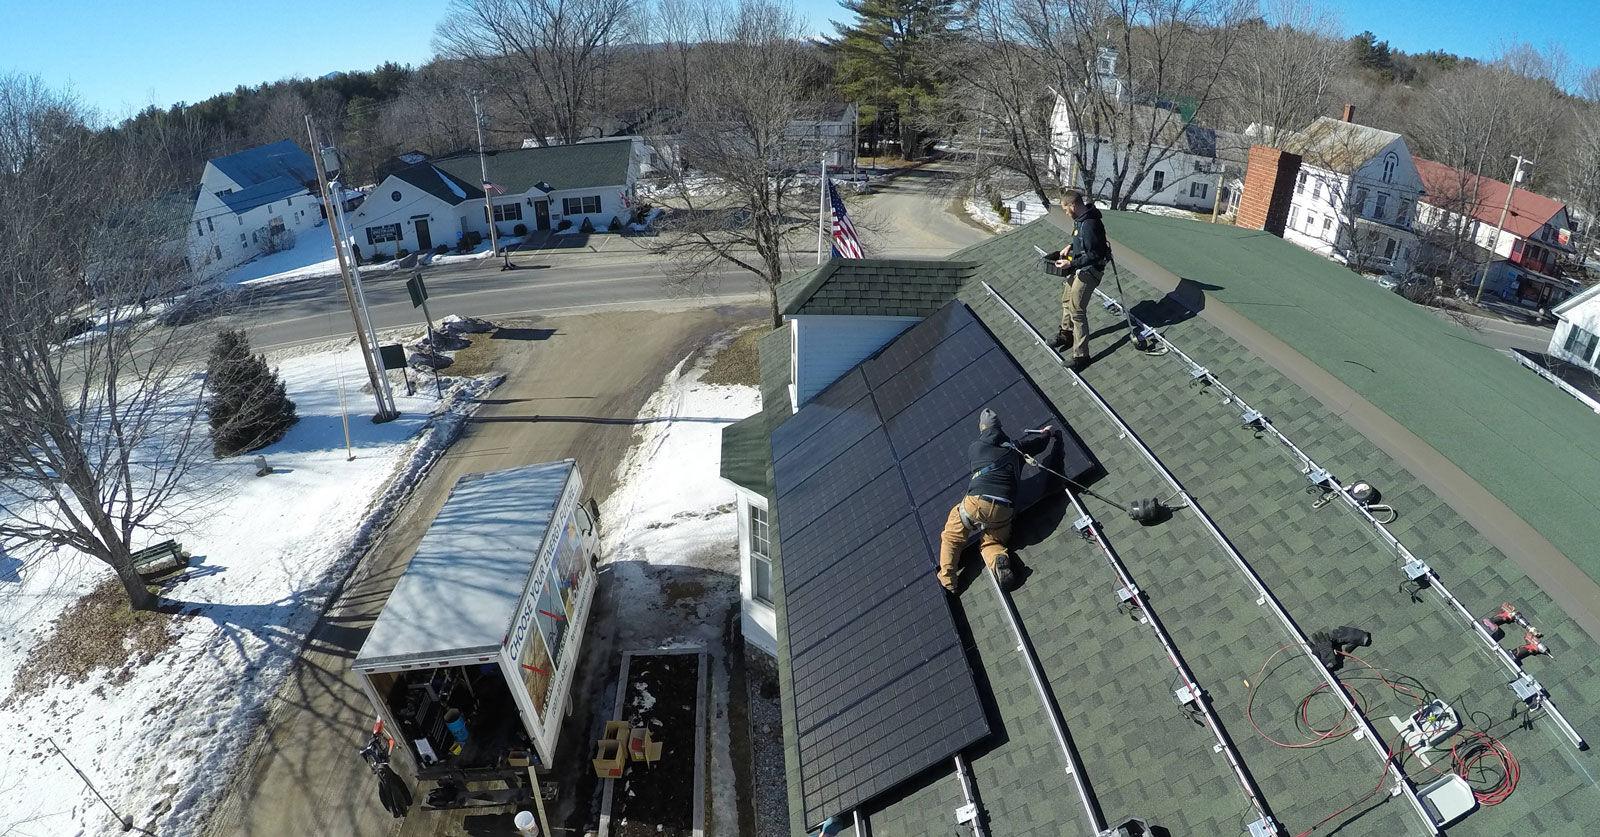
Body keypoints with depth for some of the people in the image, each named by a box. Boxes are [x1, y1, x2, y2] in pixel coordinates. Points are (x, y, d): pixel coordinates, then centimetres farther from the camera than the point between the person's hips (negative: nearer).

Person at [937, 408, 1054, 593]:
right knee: (991, 541, 25)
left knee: (951, 536, 20)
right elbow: (1040, 441, 32)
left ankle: (946, 580, 4)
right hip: (1005, 507, 2)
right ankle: (999, 559, -10)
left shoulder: (974, 448, 12)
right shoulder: (1014, 447, 16)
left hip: (977, 501, -2)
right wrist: (1047, 432, 57)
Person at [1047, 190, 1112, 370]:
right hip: (1078, 266, 10)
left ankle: (1081, 356, -3)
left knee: (1076, 311, -9)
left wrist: (1071, 264, -27)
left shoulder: (1090, 225, -29)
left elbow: (1094, 255, -27)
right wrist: (1070, 246, 7)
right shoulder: (1081, 217, 2)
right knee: (1066, 300, 24)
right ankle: (1066, 335, 45)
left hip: (1089, 271, -10)